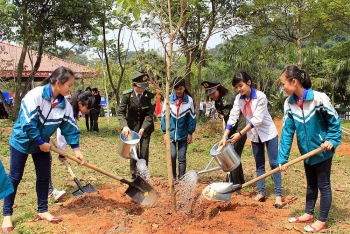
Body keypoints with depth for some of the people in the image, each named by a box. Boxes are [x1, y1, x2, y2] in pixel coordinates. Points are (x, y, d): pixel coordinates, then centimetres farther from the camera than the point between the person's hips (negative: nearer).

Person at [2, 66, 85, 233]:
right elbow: (27, 123, -28)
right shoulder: (35, 95, -27)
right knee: (15, 177, 4)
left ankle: (42, 211, 22)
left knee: (44, 177, 8)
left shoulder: (64, 104, -9)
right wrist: (41, 143, -20)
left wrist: (76, 149, -6)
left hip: (42, 143, 6)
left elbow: (70, 127, -3)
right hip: (22, 141, -5)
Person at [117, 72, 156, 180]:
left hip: (145, 126, 0)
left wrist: (143, 128, -26)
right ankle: (134, 176, 14)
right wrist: (124, 126, -32)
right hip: (131, 126, 0)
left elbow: (149, 114, -15)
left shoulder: (150, 96, -15)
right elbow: (120, 112, -16)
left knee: (144, 151, -1)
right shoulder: (127, 95, -15)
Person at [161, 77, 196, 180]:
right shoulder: (169, 99, -5)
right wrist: (165, 132, -3)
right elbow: (164, 116, 0)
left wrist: (190, 133, 0)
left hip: (183, 134, 0)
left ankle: (181, 179, 16)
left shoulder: (189, 100, -5)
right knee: (172, 155, -9)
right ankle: (172, 177, 11)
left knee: (182, 157, 5)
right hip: (171, 133, 0)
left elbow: (192, 117, 1)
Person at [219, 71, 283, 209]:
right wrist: (225, 137, -20)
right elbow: (233, 117, -11)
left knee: (274, 163, -1)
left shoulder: (260, 96, -24)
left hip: (268, 133, -5)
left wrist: (240, 134, -27)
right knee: (259, 164, 10)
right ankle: (261, 192, 17)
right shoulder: (239, 99, -7)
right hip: (254, 135, 5)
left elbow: (257, 119, -26)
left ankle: (278, 195, 2)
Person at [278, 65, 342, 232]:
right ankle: (308, 214, 34)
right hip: (307, 151, 5)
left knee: (323, 185, 7)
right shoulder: (289, 103, -8)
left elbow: (334, 120, -11)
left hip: (322, 150, -5)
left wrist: (331, 140, -24)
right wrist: (283, 158, -12)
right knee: (311, 183, 19)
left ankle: (322, 221, 20)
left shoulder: (319, 98, -24)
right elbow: (287, 131, -9)